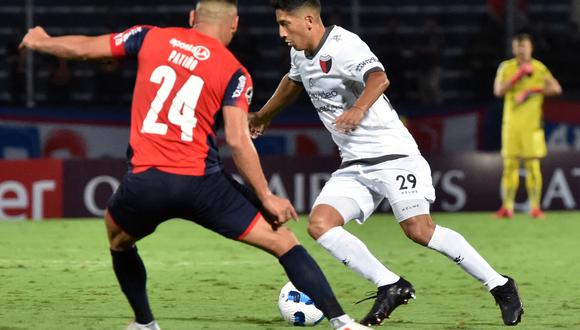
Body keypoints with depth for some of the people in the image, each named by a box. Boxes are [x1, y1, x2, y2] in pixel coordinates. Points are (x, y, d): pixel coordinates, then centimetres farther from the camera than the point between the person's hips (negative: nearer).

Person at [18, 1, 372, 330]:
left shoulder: (151, 38, 11)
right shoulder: (234, 72, 3)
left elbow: (83, 48, 18)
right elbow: (238, 141, -7)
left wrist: (41, 42, 38)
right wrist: (267, 198, 0)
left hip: (144, 181, 2)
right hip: (201, 181, -2)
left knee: (118, 238, 35)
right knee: (284, 242, 6)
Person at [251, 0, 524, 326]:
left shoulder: (342, 45, -17)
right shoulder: (302, 54, 11)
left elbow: (378, 78, -36)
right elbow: (293, 83, 35)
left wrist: (358, 109, -54)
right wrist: (263, 116, 48)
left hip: (392, 153, -8)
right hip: (355, 165, 8)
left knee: (420, 230, -19)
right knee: (320, 224, -13)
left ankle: (500, 286, -6)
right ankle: (391, 286, -10)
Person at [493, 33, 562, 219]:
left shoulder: (539, 68, 4)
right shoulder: (506, 67, 7)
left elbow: (556, 88, -7)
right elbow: (498, 91, -5)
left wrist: (531, 91, -15)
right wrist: (518, 75, -14)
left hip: (532, 123, -1)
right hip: (511, 123, 1)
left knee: (533, 165, -3)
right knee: (510, 165, -1)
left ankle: (535, 207, -1)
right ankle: (507, 207, 3)